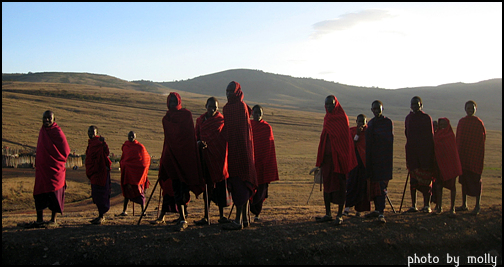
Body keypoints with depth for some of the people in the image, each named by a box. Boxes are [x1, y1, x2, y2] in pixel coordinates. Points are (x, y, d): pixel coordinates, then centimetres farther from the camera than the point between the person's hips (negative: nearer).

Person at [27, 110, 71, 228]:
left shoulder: (57, 132, -8)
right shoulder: (42, 131, 13)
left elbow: (66, 150, -5)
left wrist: (59, 162, 0)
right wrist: (37, 164, 15)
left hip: (55, 168, -7)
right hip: (42, 167, 7)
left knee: (53, 193, -4)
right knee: (39, 193, 6)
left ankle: (53, 221, 2)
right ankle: (39, 220, 13)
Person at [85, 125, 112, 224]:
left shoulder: (99, 141, -10)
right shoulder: (90, 143, 17)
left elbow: (106, 153, -27)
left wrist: (103, 143, -43)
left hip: (100, 171, -9)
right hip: (93, 172, 9)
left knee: (100, 194, -8)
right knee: (96, 195, 13)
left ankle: (101, 217, -5)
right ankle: (101, 216, 21)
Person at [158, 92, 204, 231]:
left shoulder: (187, 114, 3)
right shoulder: (166, 119, 15)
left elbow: (191, 136, 0)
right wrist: (163, 160, 19)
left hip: (185, 155, -4)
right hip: (171, 155, 4)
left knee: (183, 187, -8)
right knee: (176, 187, 0)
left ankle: (182, 219, -10)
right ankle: (182, 218, 6)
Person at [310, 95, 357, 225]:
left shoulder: (342, 118, -4)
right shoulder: (327, 119, 14)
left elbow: (345, 139, -8)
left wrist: (345, 159, -15)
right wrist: (320, 162, 11)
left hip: (338, 157, -6)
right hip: (327, 156, 6)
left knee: (340, 185, -2)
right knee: (327, 184, 8)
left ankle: (340, 215, 3)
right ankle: (328, 214, 15)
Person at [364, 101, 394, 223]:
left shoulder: (388, 122, -3)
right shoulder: (370, 123, 15)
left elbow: (389, 140, -9)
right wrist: (367, 160, 12)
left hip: (384, 158, -6)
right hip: (372, 158, 6)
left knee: (382, 185, -11)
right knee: (373, 184, 9)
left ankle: (381, 213, -14)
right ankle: (377, 209, 20)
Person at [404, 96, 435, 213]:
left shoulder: (426, 118, -1)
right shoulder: (408, 118, 11)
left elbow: (431, 136, -2)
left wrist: (432, 153, -7)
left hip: (425, 152, -4)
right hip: (412, 152, 4)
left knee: (426, 178, -3)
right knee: (413, 178, 6)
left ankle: (427, 205, 4)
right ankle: (413, 205, 11)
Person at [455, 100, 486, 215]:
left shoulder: (479, 123, -6)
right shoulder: (461, 122, 9)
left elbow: (483, 138, -6)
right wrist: (458, 153, 8)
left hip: (475, 155, -5)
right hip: (463, 154, 5)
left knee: (475, 179, -2)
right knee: (464, 179, 10)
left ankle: (477, 205, 6)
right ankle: (464, 205, 19)